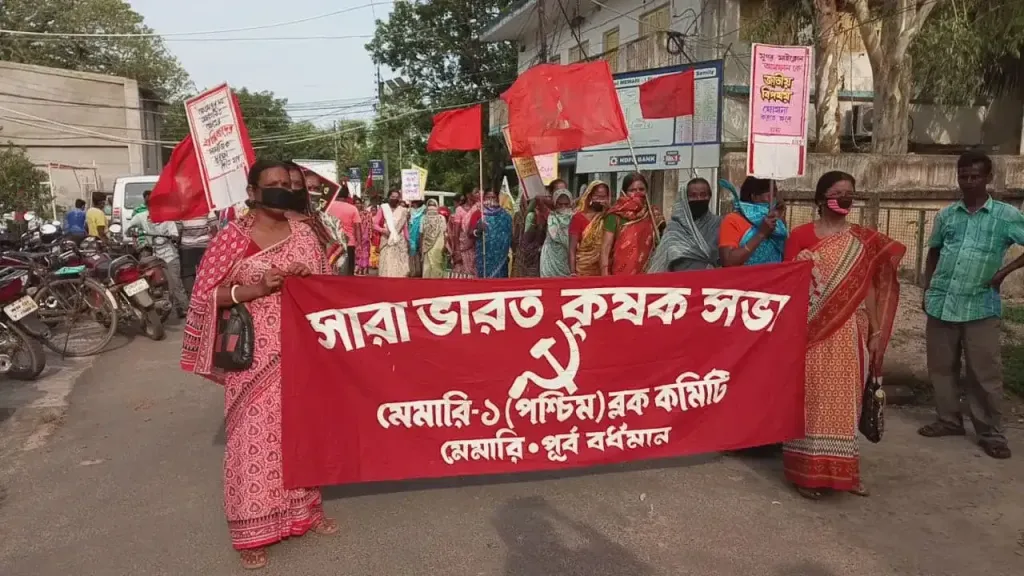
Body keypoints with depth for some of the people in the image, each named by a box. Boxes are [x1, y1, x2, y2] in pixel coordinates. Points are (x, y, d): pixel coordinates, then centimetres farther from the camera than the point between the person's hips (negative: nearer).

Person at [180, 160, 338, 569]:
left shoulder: (303, 232, 7)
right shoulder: (232, 236, -6)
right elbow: (207, 296, -8)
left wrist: (307, 277, -6)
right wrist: (256, 288, -20)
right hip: (254, 355, -4)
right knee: (254, 435, 0)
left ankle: (306, 508, 32)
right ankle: (252, 529, 13)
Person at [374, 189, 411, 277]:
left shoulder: (403, 211, 7)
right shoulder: (383, 208, 3)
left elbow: (405, 228, 11)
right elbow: (375, 224, 3)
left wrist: (408, 242, 8)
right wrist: (383, 230, -16)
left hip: (400, 242, 2)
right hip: (386, 241, -1)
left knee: (400, 267, -1)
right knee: (387, 266, -7)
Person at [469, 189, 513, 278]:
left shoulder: (504, 215, 7)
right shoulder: (478, 213, 2)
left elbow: (510, 235, 7)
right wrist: (478, 230, -21)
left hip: (500, 255, 2)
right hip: (484, 255, -2)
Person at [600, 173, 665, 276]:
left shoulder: (653, 214, 8)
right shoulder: (616, 216, 0)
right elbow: (606, 247, -4)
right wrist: (605, 275, -13)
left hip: (646, 272, 2)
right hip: (620, 272, -2)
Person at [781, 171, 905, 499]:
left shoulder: (864, 241, 9)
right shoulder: (801, 235, -1)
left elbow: (869, 289, 10)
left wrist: (876, 333, 7)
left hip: (848, 333, 3)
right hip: (811, 332, -3)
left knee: (844, 400, 9)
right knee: (812, 399, 1)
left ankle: (841, 470, 21)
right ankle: (808, 471, 9)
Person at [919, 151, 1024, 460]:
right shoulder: (946, 214, 8)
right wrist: (927, 290, 12)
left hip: (980, 306, -3)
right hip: (941, 303, 4)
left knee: (985, 372, 1)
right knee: (941, 367, 11)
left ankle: (991, 432, 13)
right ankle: (948, 420, 25)